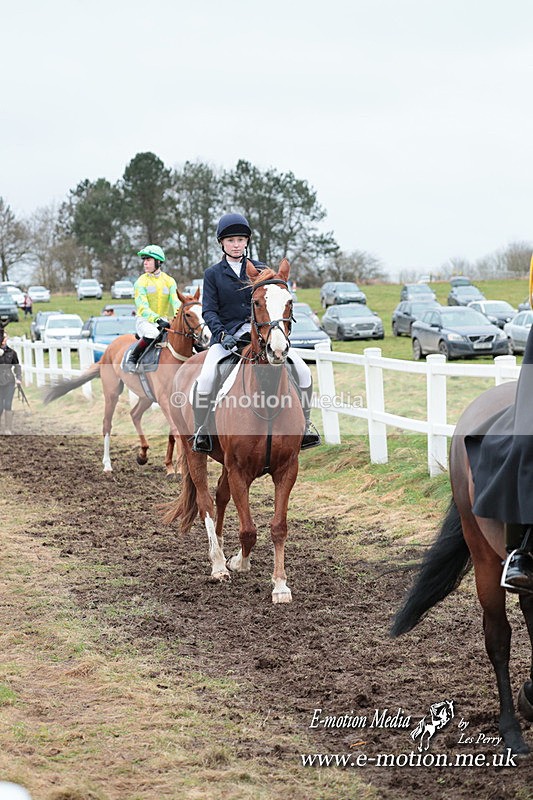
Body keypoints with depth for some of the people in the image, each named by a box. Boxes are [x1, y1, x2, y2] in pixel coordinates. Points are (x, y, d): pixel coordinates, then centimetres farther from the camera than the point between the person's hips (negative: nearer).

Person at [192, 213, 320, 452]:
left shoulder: (260, 269, 10)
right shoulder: (213, 274, 5)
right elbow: (209, 310, -1)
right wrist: (222, 334, -18)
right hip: (226, 336, -2)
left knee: (303, 371, -13)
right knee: (206, 379, -28)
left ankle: (304, 427, 0)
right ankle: (201, 432, -11)